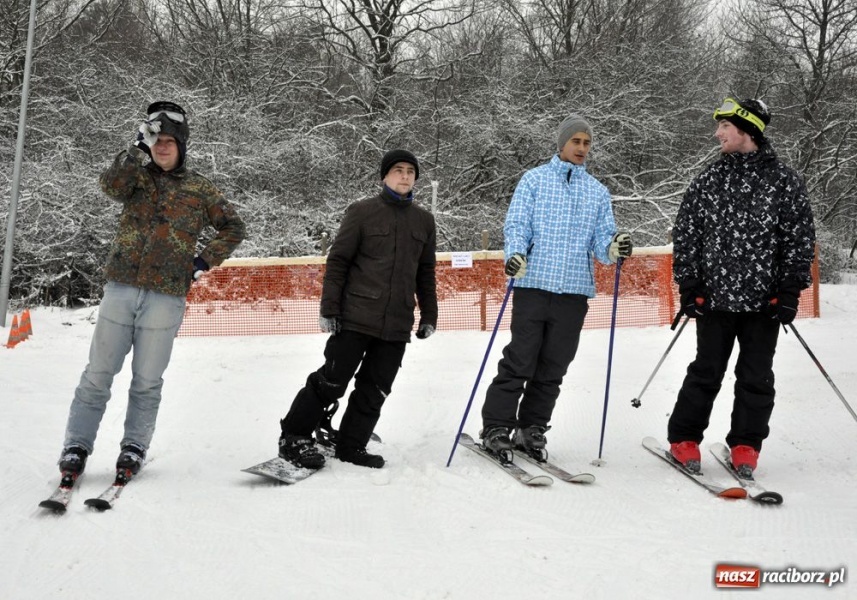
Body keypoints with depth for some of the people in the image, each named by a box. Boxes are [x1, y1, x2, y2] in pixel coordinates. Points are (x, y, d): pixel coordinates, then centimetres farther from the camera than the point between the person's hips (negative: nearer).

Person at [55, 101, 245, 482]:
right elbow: (111, 186, -13)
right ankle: (77, 445, 8)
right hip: (121, 289, 1)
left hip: (166, 296, -1)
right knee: (97, 375, 2)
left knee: (147, 381, 3)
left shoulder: (198, 189, 8)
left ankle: (134, 447, 15)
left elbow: (233, 228, 15)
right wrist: (139, 149, -24)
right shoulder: (137, 177, 9)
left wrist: (205, 261, 4)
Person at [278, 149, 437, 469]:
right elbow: (337, 261, -2)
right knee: (332, 381, -5)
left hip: (397, 326, 5)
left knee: (374, 392, 7)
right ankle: (293, 438, 7)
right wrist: (329, 308, -8)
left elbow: (426, 273, 19)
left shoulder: (424, 220, 13)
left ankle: (350, 446, 18)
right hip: (355, 319, -4)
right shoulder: (362, 212, -1)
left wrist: (429, 316, 15)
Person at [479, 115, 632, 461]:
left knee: (554, 367, 7)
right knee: (519, 361, -5)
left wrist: (613, 248, -13)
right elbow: (516, 224, -1)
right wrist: (515, 254, -21)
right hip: (534, 283, -3)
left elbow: (600, 241, 10)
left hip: (575, 290, 3)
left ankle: (532, 429, 19)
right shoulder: (534, 179, 6)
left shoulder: (598, 192, 15)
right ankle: (496, 428, 4)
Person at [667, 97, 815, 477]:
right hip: (715, 295, 1)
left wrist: (790, 290, -5)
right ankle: (683, 438, 18)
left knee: (756, 377, 6)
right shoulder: (707, 182, 6)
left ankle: (745, 444, 19)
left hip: (764, 299, 0)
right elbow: (685, 236, 7)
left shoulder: (785, 182, 1)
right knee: (707, 371, 5)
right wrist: (689, 286, 0)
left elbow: (800, 239, 1)